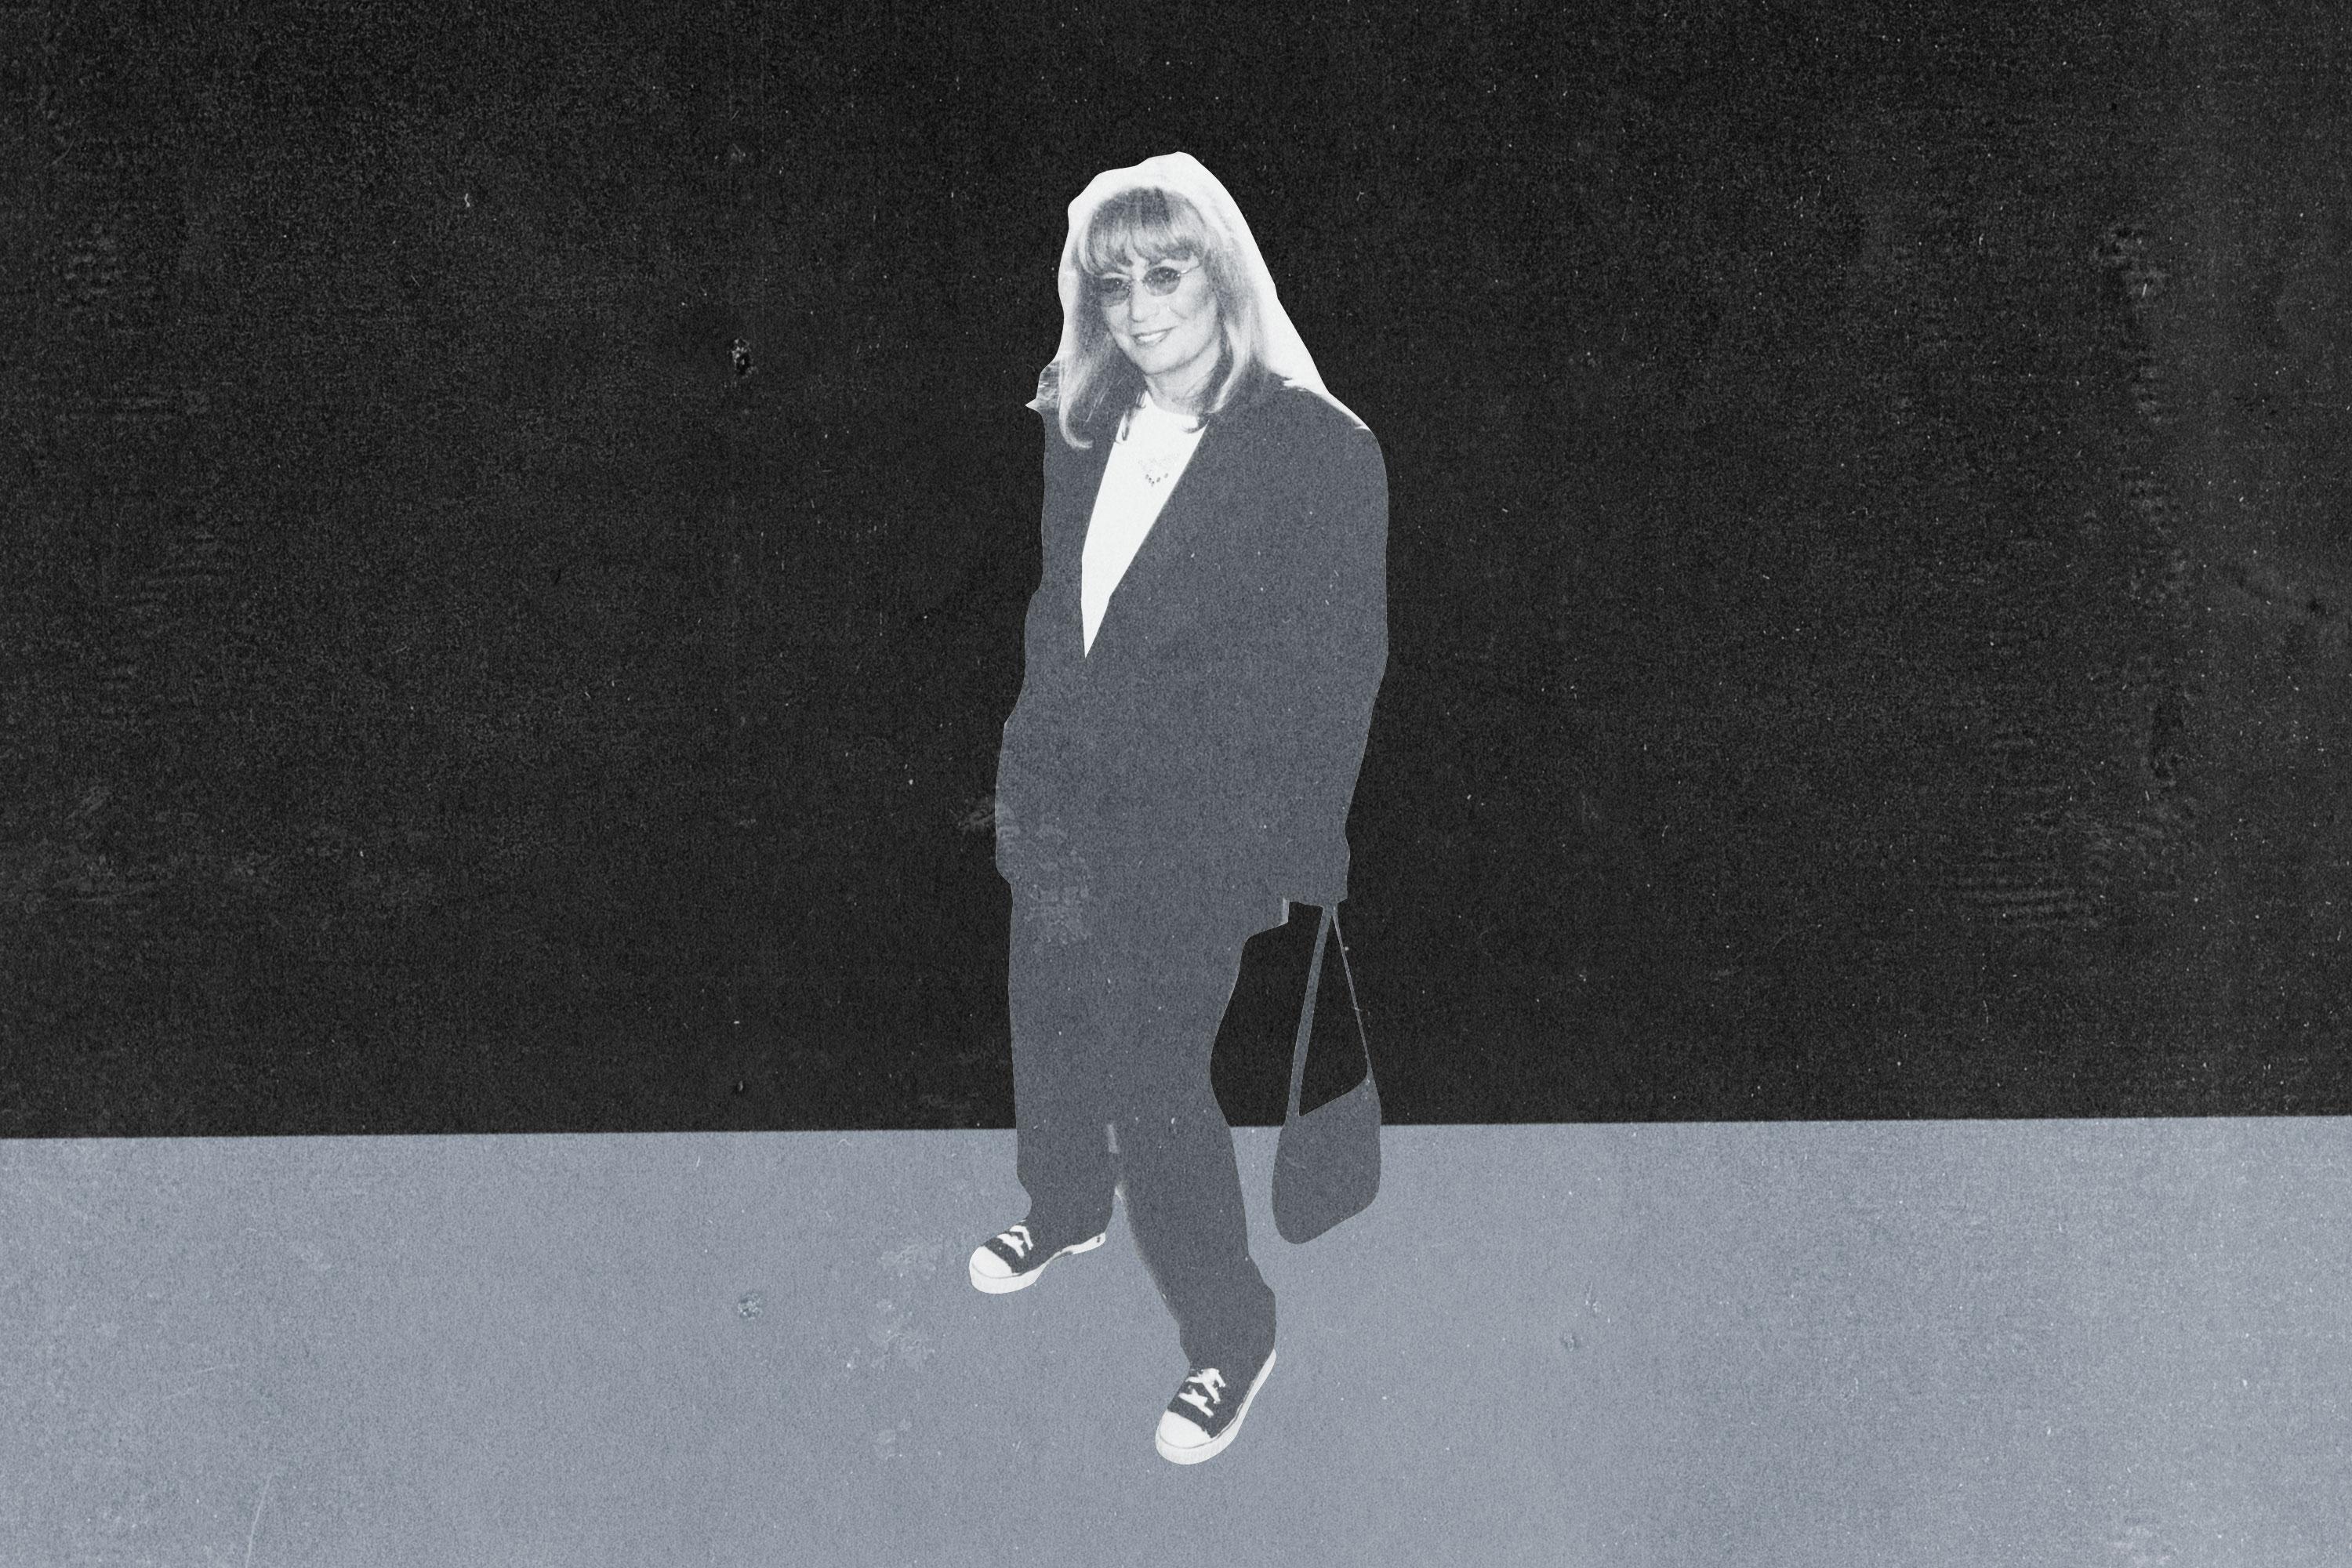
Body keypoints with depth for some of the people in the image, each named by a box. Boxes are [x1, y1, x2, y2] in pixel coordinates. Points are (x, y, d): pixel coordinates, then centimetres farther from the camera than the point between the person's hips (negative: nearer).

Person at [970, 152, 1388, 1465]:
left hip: (1192, 843, -6)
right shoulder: (1078, 431, 4)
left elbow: (1335, 673, -13)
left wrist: (1286, 861, -14)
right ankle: (1067, 1209, 50)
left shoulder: (1319, 448, -15)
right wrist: (1029, 782, 5)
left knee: (1152, 1081, -3)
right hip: (1063, 815, 6)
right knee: (1050, 1029, 21)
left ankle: (1233, 1334, 18)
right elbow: (1053, 610, 10)